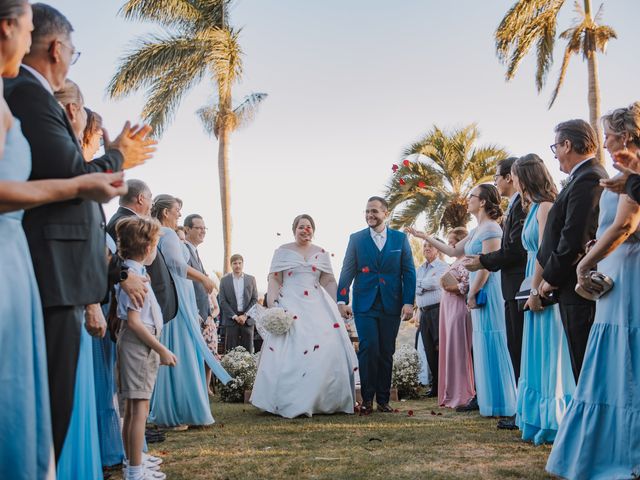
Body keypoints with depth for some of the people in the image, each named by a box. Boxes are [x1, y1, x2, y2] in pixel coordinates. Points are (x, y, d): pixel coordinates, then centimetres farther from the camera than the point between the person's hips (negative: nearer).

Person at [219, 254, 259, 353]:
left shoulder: (251, 279, 8)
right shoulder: (224, 280, 5)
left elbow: (255, 299, 5)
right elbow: (222, 301, 0)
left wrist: (245, 315, -7)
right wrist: (234, 316, -9)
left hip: (248, 319, 1)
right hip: (231, 319, -1)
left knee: (248, 351, 0)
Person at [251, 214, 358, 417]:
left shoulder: (322, 253, 15)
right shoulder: (282, 251, 8)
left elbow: (329, 282, 14)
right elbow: (274, 280, 4)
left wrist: (334, 308, 5)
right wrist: (273, 306, -9)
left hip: (317, 307, 3)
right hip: (290, 306, -2)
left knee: (325, 351, -7)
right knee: (288, 353, -10)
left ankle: (319, 400, 3)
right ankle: (288, 401, -4)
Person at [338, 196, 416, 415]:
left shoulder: (400, 239, 7)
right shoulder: (356, 239, 6)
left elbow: (409, 271, 5)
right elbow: (347, 271, 3)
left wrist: (409, 302, -5)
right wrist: (342, 300, -7)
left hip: (391, 305, 1)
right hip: (365, 304, -1)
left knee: (386, 353, 6)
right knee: (369, 349, -11)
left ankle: (383, 399, 16)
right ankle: (367, 399, 0)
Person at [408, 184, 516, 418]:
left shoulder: (491, 228, -12)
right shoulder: (477, 230, 17)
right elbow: (452, 251, 23)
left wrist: (472, 293, -13)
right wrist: (425, 237, 22)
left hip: (485, 291, -10)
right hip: (478, 291, 10)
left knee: (490, 344, -6)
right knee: (482, 345, 11)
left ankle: (498, 402, 1)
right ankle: (485, 398, 17)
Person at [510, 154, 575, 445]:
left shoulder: (545, 207, -11)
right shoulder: (535, 208, 18)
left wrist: (536, 290, -18)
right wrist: (533, 290, 10)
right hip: (538, 289, 10)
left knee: (549, 354, -5)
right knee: (539, 355, 12)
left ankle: (555, 423, 1)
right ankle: (541, 419, 20)